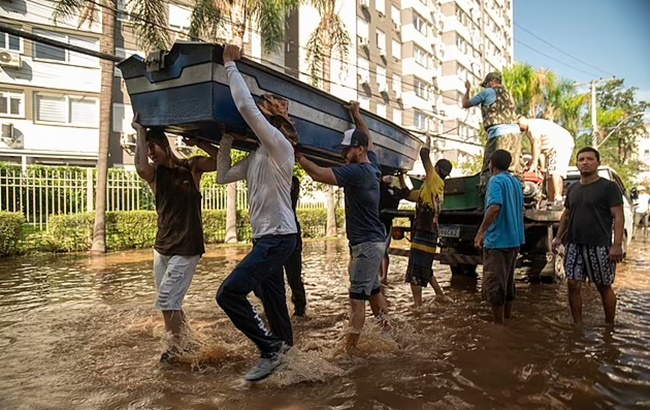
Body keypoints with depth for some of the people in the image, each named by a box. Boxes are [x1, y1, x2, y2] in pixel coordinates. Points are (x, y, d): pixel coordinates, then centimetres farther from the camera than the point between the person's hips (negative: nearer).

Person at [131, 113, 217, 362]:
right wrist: (140, 131, -13)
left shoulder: (191, 167, -1)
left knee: (167, 300, -9)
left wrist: (197, 142, -14)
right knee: (170, 301, 14)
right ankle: (179, 341, 31)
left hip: (187, 249, -5)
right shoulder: (154, 174, 3)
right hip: (162, 248, 5)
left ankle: (174, 346, 7)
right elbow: (140, 167, -20)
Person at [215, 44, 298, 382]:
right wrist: (226, 142, 15)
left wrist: (230, 65, -10)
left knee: (229, 293, -15)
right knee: (270, 294, 19)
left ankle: (271, 348, -2)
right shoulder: (256, 156, 15)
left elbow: (245, 106, -22)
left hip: (278, 237, -10)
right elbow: (223, 177, 21)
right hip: (266, 237, 10)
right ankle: (282, 343, 38)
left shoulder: (279, 145, -13)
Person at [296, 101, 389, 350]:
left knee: (357, 295, -6)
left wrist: (297, 155, -15)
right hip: (372, 241, 10)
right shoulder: (372, 165, 7)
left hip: (367, 244, -10)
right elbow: (367, 138, 26)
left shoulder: (356, 171, -20)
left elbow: (319, 174, -27)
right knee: (372, 289, 20)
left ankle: (351, 345, 0)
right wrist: (356, 114, 32)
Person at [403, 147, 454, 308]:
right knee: (425, 270, 23)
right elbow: (408, 195, 27)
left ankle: (417, 306, -2)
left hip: (424, 234, -10)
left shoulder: (435, 182, -7)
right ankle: (440, 294, 36)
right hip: (427, 234, 10)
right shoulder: (430, 188, 18)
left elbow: (424, 155, -10)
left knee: (414, 273, -6)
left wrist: (426, 149, 10)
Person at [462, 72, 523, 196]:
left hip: (499, 132, -7)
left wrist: (467, 89, 31)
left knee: (489, 169, -7)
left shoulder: (488, 92, 5)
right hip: (515, 131, 7)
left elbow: (466, 104, 14)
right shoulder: (507, 93, 23)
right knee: (515, 167, 8)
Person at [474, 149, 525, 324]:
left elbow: (494, 207, -27)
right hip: (514, 239, 9)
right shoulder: (516, 182, 14)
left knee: (493, 284, -1)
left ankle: (499, 325, 4)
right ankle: (507, 320, 25)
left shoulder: (496, 180, -13)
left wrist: (481, 232, -22)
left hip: (497, 240, -9)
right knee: (508, 282, 17)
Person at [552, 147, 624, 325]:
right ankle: (578, 325, 16)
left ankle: (609, 326, 23)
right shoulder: (573, 188, 12)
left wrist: (617, 245, -19)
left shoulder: (608, 187, -5)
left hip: (599, 247, -5)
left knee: (604, 287, 8)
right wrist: (558, 237, 11)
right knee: (574, 286, 4)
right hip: (574, 246, 5)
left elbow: (618, 217, -10)